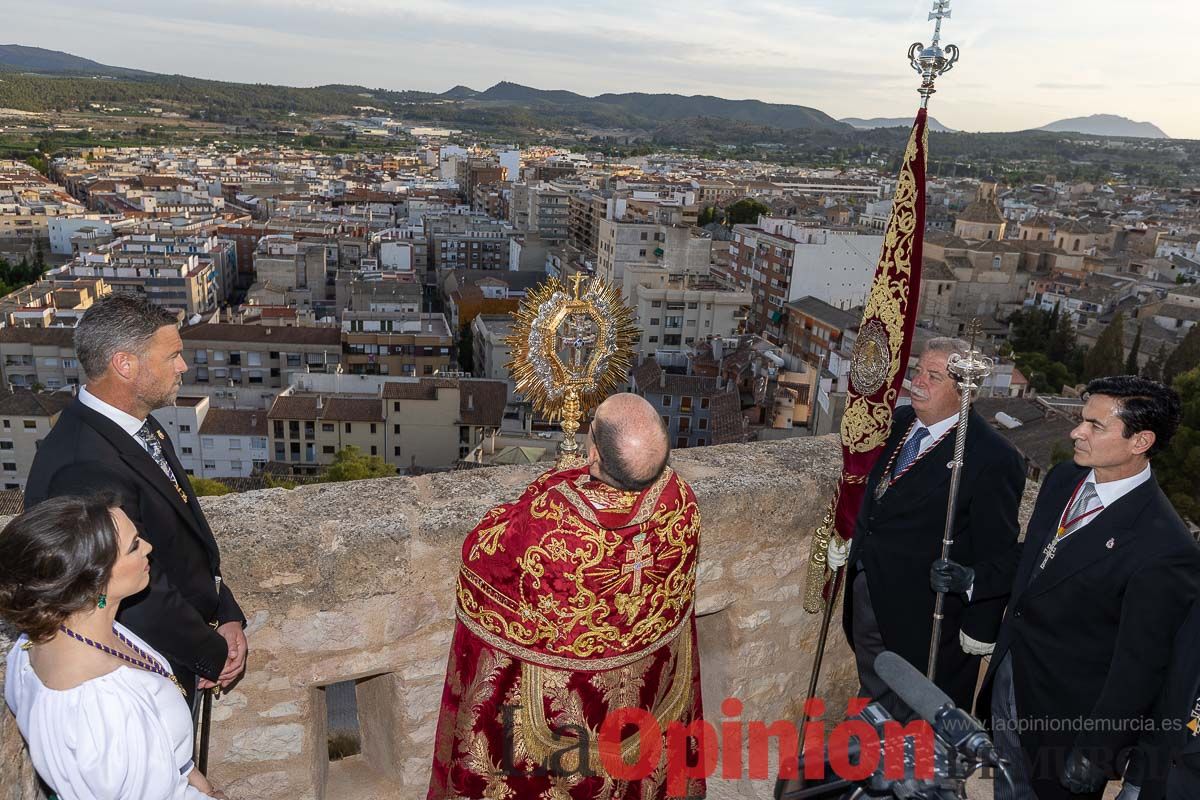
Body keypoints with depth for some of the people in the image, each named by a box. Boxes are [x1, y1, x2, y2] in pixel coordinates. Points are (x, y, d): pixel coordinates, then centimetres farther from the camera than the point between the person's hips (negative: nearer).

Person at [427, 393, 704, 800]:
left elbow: (479, 550, -18)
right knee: (639, 760, 32)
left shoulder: (547, 521, -40)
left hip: (561, 693, -3)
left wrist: (509, 514, 3)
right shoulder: (680, 500, -25)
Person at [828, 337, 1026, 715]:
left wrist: (981, 628, -12)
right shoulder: (897, 422, -2)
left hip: (921, 615, -6)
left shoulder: (993, 458, -22)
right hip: (865, 592, 6)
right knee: (873, 699, 27)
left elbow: (994, 553, -17)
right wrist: (845, 535, 9)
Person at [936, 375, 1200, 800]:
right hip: (1007, 681, 6)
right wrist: (973, 579, 0)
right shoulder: (1064, 478, -5)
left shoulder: (1164, 549, -28)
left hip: (1067, 713, -6)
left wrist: (1094, 755, -14)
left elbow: (1138, 668, -21)